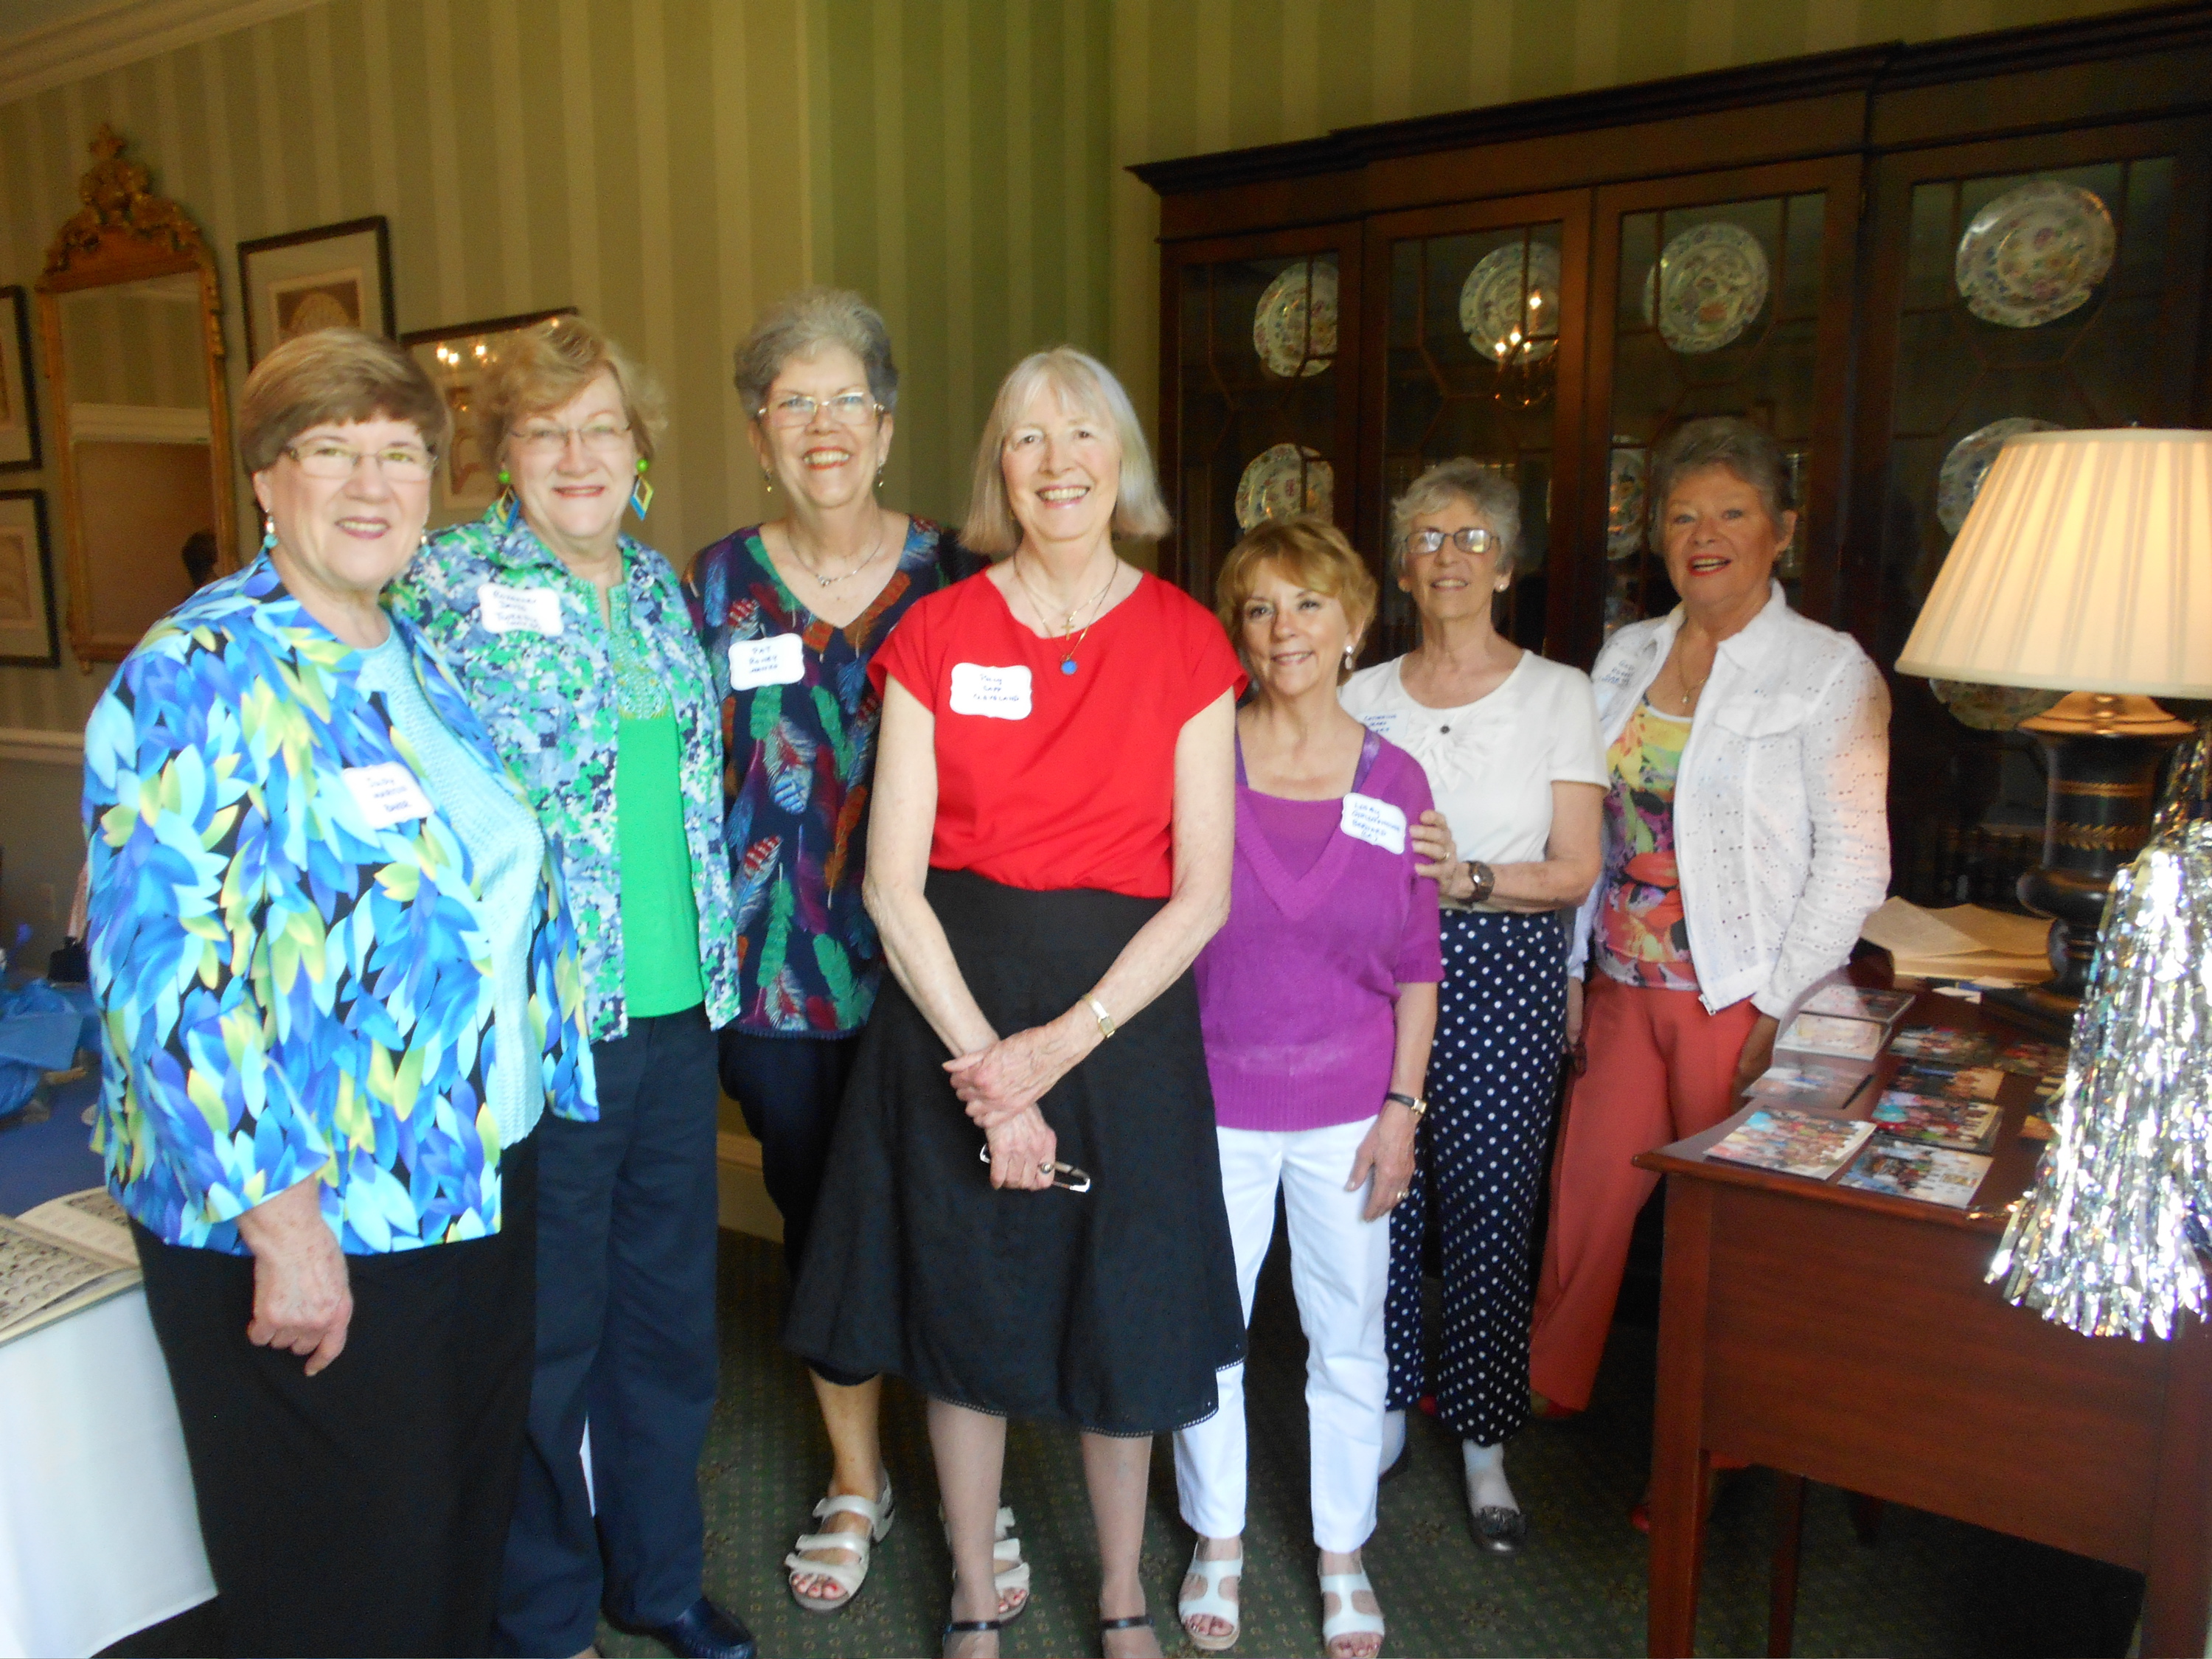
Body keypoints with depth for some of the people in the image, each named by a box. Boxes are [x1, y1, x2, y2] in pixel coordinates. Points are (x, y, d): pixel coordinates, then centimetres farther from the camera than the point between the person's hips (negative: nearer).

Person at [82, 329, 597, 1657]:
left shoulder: (419, 655, 8)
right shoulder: (200, 677, -16)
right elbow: (168, 975, -22)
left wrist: (532, 1100, 15)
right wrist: (283, 1224, -22)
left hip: (479, 1185, 7)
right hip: (311, 1237, -7)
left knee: (472, 1519, 22)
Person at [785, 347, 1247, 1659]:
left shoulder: (1187, 644, -3)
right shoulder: (937, 637, -3)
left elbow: (1203, 894, -5)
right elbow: (894, 881, -6)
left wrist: (1061, 1044, -15)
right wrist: (986, 1068, -14)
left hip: (1126, 1009, 0)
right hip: (954, 1007, 0)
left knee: (1124, 1319, 13)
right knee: (965, 1314, 13)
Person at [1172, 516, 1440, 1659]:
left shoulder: (1395, 781, -2)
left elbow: (1416, 967, 3)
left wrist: (1402, 1106, -1)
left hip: (1347, 1108, 1)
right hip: (1216, 1098, -1)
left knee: (1349, 1339, 13)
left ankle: (1343, 1553, 36)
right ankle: (1217, 1540, 36)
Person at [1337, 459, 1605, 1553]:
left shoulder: (1559, 694, 3)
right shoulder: (1364, 695, 8)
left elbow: (1576, 870, -3)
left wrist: (1471, 877, -19)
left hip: (1504, 974, -1)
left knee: (1491, 1207, 1)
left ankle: (1484, 1442, 20)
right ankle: (1384, 1408, 26)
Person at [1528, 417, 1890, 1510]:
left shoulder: (1830, 671, -6)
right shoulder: (1626, 654, 9)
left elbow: (1853, 864, -9)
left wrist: (1778, 1011, -14)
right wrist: (1572, 970, 9)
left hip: (1740, 999, -4)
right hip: (1626, 985, 5)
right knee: (1584, 1191, 11)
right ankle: (1542, 1388, 32)